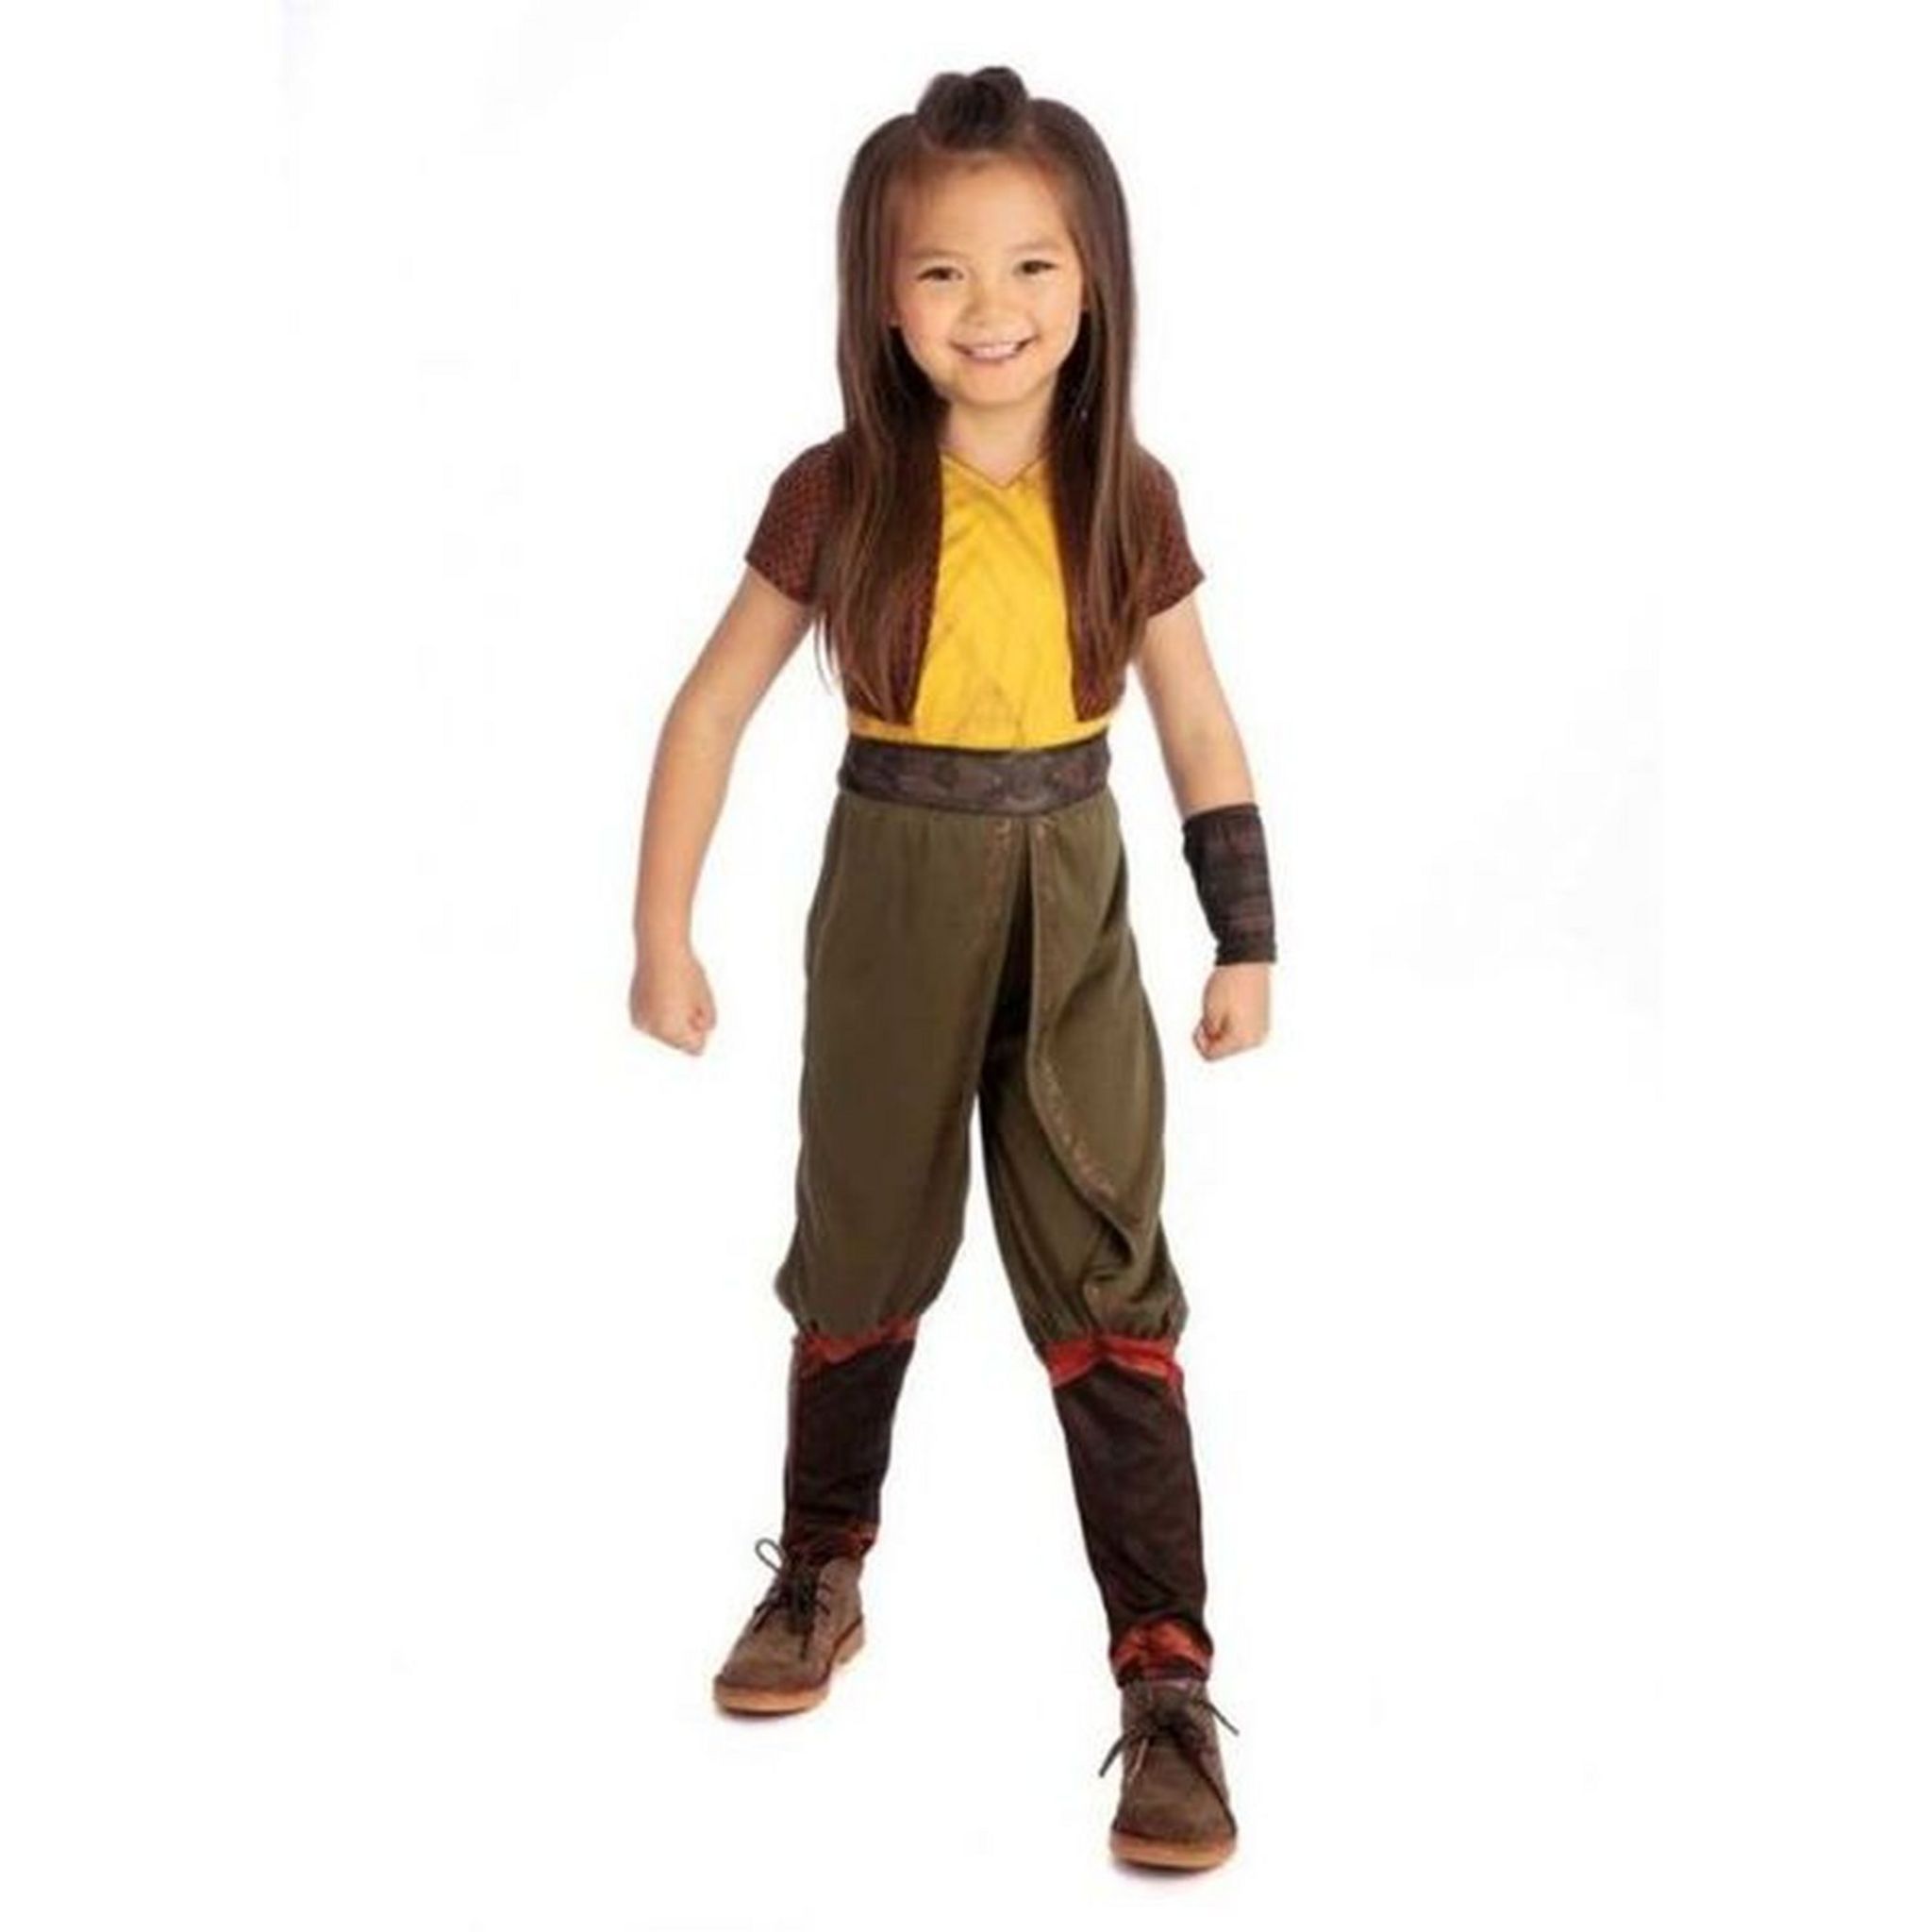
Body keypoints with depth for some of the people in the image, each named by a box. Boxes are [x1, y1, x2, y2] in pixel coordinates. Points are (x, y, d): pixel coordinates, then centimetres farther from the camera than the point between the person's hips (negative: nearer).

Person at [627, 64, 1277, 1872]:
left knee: (1108, 1294, -2)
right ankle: (820, 1576, 38)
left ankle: (1167, 1681, 6)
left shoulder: (1125, 497, -6)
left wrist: (1246, 944, 3)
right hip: (892, 905, 0)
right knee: (860, 1264, 15)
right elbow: (712, 707, -3)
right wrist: (663, 937, -4)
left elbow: (1199, 729, 4)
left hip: (1073, 907, 0)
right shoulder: (839, 492, -10)